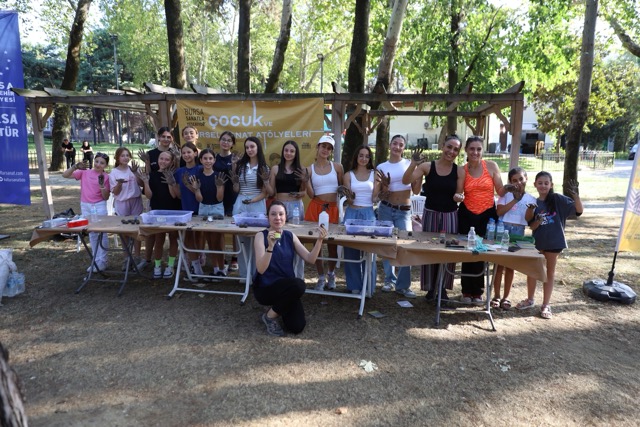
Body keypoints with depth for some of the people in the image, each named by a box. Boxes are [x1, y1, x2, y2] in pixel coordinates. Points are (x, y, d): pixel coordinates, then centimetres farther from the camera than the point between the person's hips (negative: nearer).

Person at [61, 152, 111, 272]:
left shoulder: (106, 177, -4)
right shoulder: (84, 172, 3)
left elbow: (106, 197, -6)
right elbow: (65, 175, -2)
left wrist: (102, 184, -21)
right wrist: (75, 167, -16)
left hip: (99, 206, -4)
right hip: (85, 206, 4)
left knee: (101, 233, -1)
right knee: (92, 234, 12)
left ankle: (102, 261, 6)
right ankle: (96, 260, 21)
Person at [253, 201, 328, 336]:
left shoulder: (290, 236, 2)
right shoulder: (261, 236, -12)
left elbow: (310, 259, -4)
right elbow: (261, 269, -23)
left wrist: (319, 240, -19)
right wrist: (270, 246, -37)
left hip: (288, 288, 4)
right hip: (265, 288, -4)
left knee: (297, 327, -13)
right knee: (298, 284, -33)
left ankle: (280, 306, 21)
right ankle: (270, 316, -7)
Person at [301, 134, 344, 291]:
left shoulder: (337, 167, 5)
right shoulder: (310, 169, 4)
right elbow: (311, 195, 0)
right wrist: (306, 182, -13)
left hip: (333, 209, 0)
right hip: (316, 208, 0)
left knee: (333, 244, 4)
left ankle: (331, 274, 29)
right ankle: (321, 277, 21)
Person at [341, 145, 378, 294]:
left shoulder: (374, 174, 7)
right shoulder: (349, 175, 7)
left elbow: (374, 198, 2)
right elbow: (349, 201, 1)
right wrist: (349, 196, -20)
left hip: (369, 214, 0)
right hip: (352, 213, 1)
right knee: (351, 250, 2)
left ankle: (368, 286, 12)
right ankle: (354, 285, 14)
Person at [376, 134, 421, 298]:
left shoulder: (409, 164, 2)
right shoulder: (381, 167, 2)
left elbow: (416, 190, 1)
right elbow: (380, 195, 2)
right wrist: (385, 185, -18)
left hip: (404, 211, 0)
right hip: (386, 209, 1)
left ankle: (403, 285, 0)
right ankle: (390, 280, 21)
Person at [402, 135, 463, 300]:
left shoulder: (459, 171, -2)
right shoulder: (427, 166, -6)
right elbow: (406, 181, -14)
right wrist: (413, 164, -27)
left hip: (450, 216, 1)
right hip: (431, 214, -1)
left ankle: (443, 287, 21)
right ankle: (430, 287, 20)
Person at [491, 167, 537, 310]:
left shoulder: (531, 199, 6)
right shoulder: (506, 194, 2)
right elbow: (499, 211, -11)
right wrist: (515, 200, -12)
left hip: (519, 232, 2)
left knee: (511, 265, 8)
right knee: (499, 263, 1)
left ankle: (506, 297, 17)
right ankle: (496, 296, 11)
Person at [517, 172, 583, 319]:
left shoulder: (558, 199, -7)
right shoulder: (534, 204, 1)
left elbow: (579, 210, -15)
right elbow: (532, 226, -1)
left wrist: (575, 194, -29)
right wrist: (538, 221, -22)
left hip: (554, 242, -3)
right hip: (537, 242, 3)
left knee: (550, 273, 10)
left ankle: (546, 305, 20)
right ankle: (530, 300, 31)